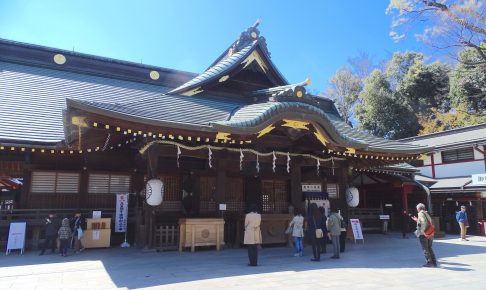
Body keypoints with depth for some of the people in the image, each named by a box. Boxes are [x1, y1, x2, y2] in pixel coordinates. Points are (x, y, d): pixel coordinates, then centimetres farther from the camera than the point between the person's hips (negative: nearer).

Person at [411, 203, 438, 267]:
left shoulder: (421, 213, -9)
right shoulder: (427, 213, 16)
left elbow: (424, 222, -24)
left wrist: (422, 231, -22)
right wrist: (417, 220, 30)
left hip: (423, 234, -8)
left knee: (425, 249, 1)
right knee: (429, 248, 17)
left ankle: (429, 262, 1)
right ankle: (434, 262, 17)